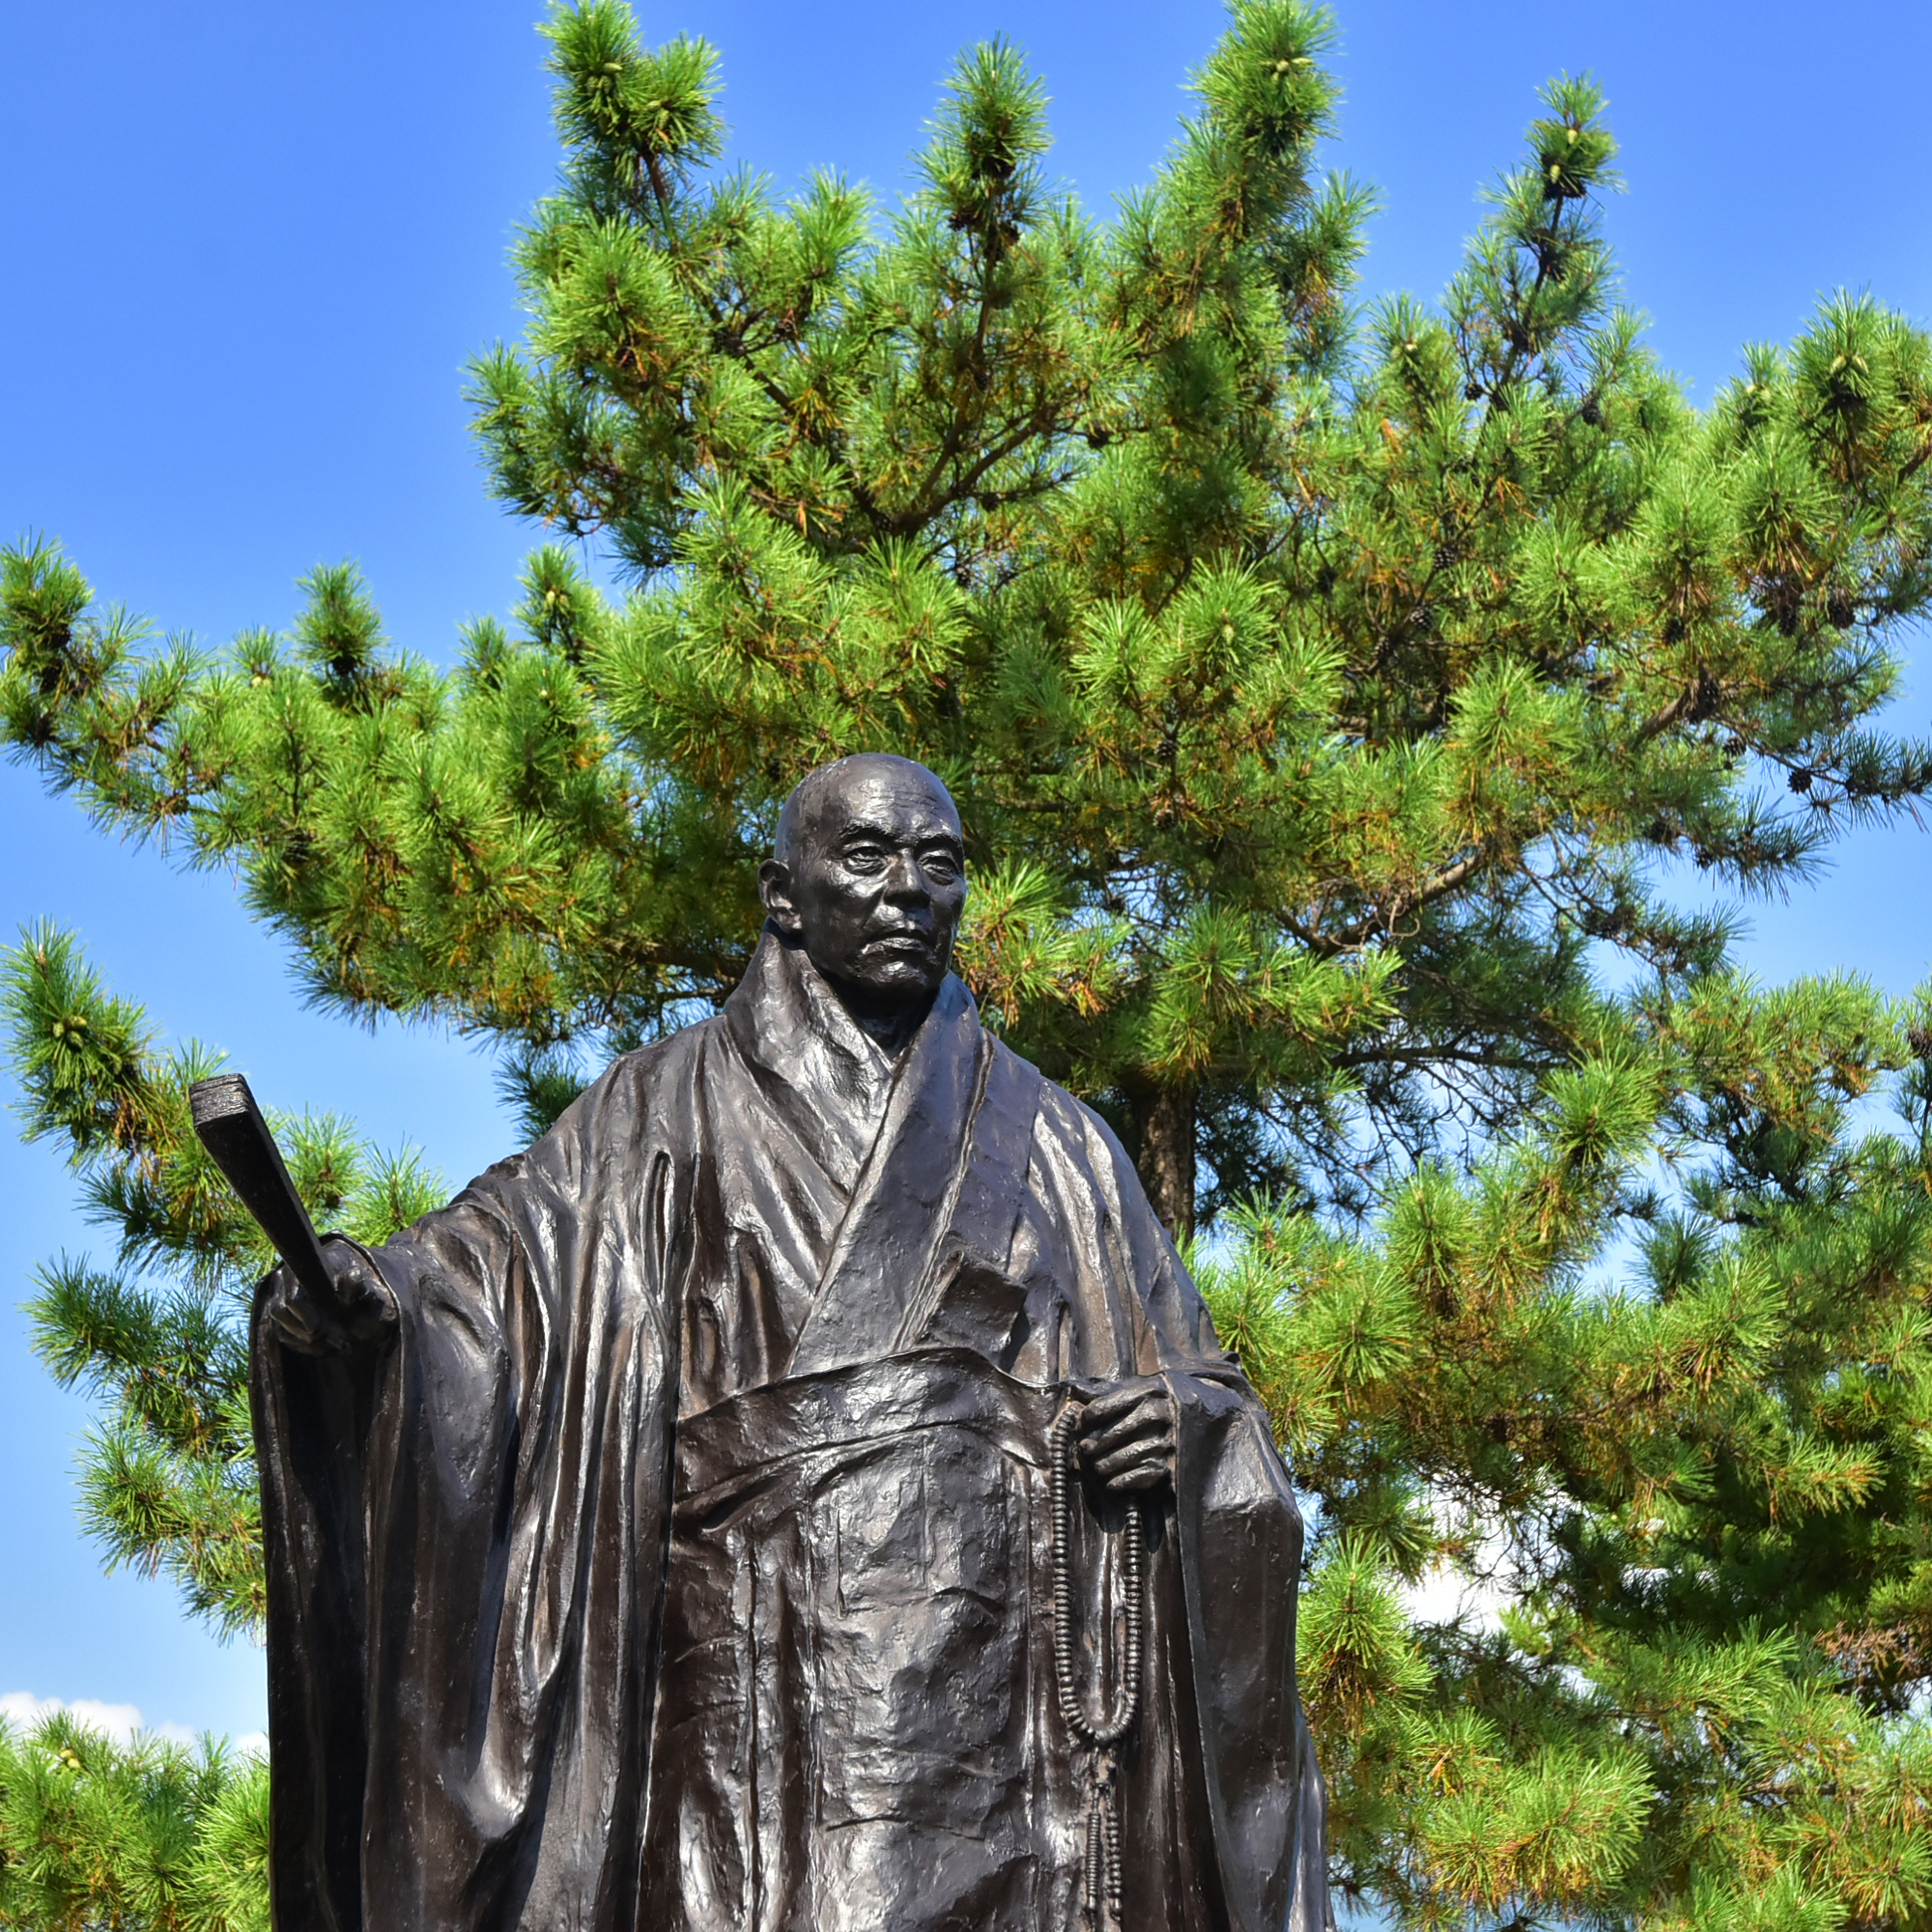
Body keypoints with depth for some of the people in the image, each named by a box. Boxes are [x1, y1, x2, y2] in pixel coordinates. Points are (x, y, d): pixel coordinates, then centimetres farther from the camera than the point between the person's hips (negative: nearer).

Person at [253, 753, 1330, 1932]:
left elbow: (1201, 1385, 23)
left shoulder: (1051, 1142, 21)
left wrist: (1188, 1417, -1)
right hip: (754, 1688, -1)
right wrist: (362, 1299, -20)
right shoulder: (665, 1115, 15)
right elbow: (492, 1264, 2)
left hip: (994, 1694, 2)